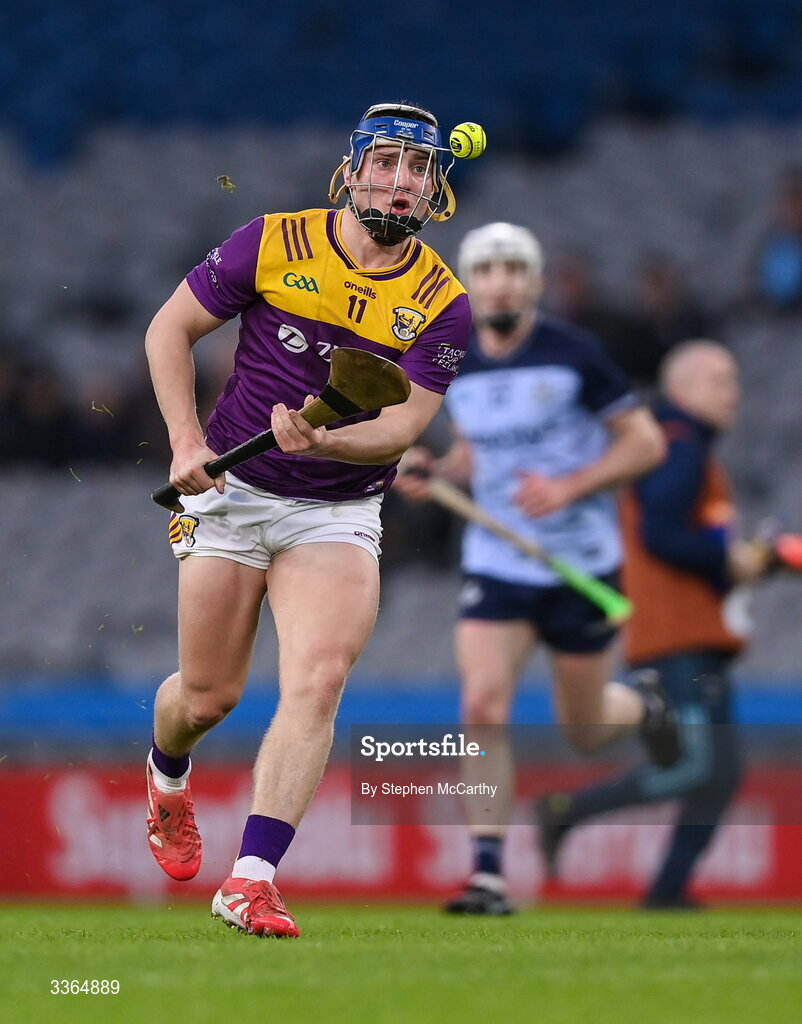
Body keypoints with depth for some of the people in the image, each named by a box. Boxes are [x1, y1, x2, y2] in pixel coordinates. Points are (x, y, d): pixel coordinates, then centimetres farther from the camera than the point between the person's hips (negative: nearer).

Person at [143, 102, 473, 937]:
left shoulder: (442, 304, -5)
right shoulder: (273, 243, -6)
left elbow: (401, 423, -12)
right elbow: (169, 329, 2)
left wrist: (323, 439, -32)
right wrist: (187, 443, -8)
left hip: (338, 515, 0)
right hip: (232, 493, 0)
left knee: (317, 682, -21)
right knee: (208, 696, 5)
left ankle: (251, 881, -24)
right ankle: (167, 777, 43)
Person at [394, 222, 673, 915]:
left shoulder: (574, 354, -11)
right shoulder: (458, 370, 3)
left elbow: (645, 442, -7)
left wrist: (568, 487, -20)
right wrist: (434, 472, -1)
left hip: (583, 565, -3)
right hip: (496, 566, 3)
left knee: (584, 734, 8)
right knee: (482, 710, -16)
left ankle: (642, 707, 45)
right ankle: (488, 876, -11)